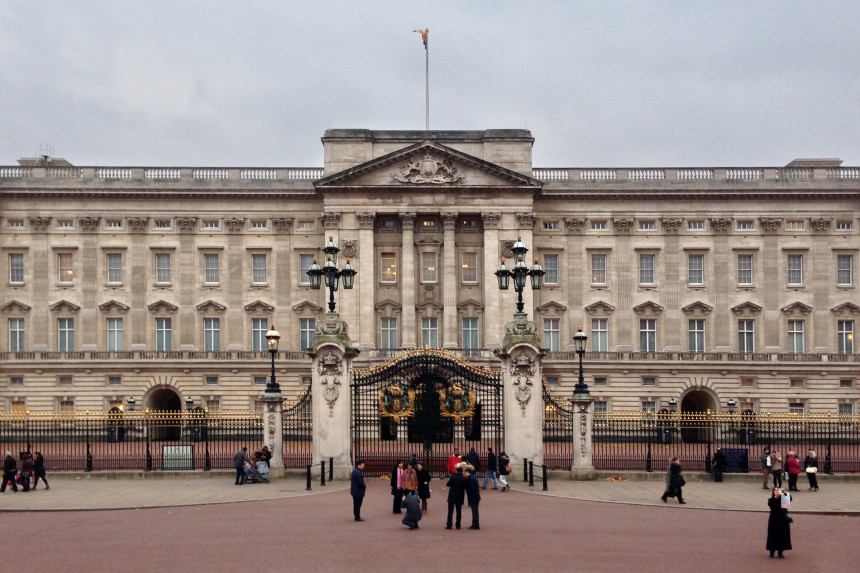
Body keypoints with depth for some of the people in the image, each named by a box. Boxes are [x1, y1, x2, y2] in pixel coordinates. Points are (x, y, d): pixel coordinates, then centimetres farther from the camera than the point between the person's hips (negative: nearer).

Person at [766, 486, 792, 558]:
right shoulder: (771, 499, 2)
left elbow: (790, 498, -12)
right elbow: (770, 504, -20)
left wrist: (785, 493, -29)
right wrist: (775, 497, -33)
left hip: (783, 520, 2)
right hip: (774, 520, -2)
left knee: (782, 536, 3)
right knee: (773, 536, 0)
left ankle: (780, 552, 12)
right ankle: (772, 552, 7)